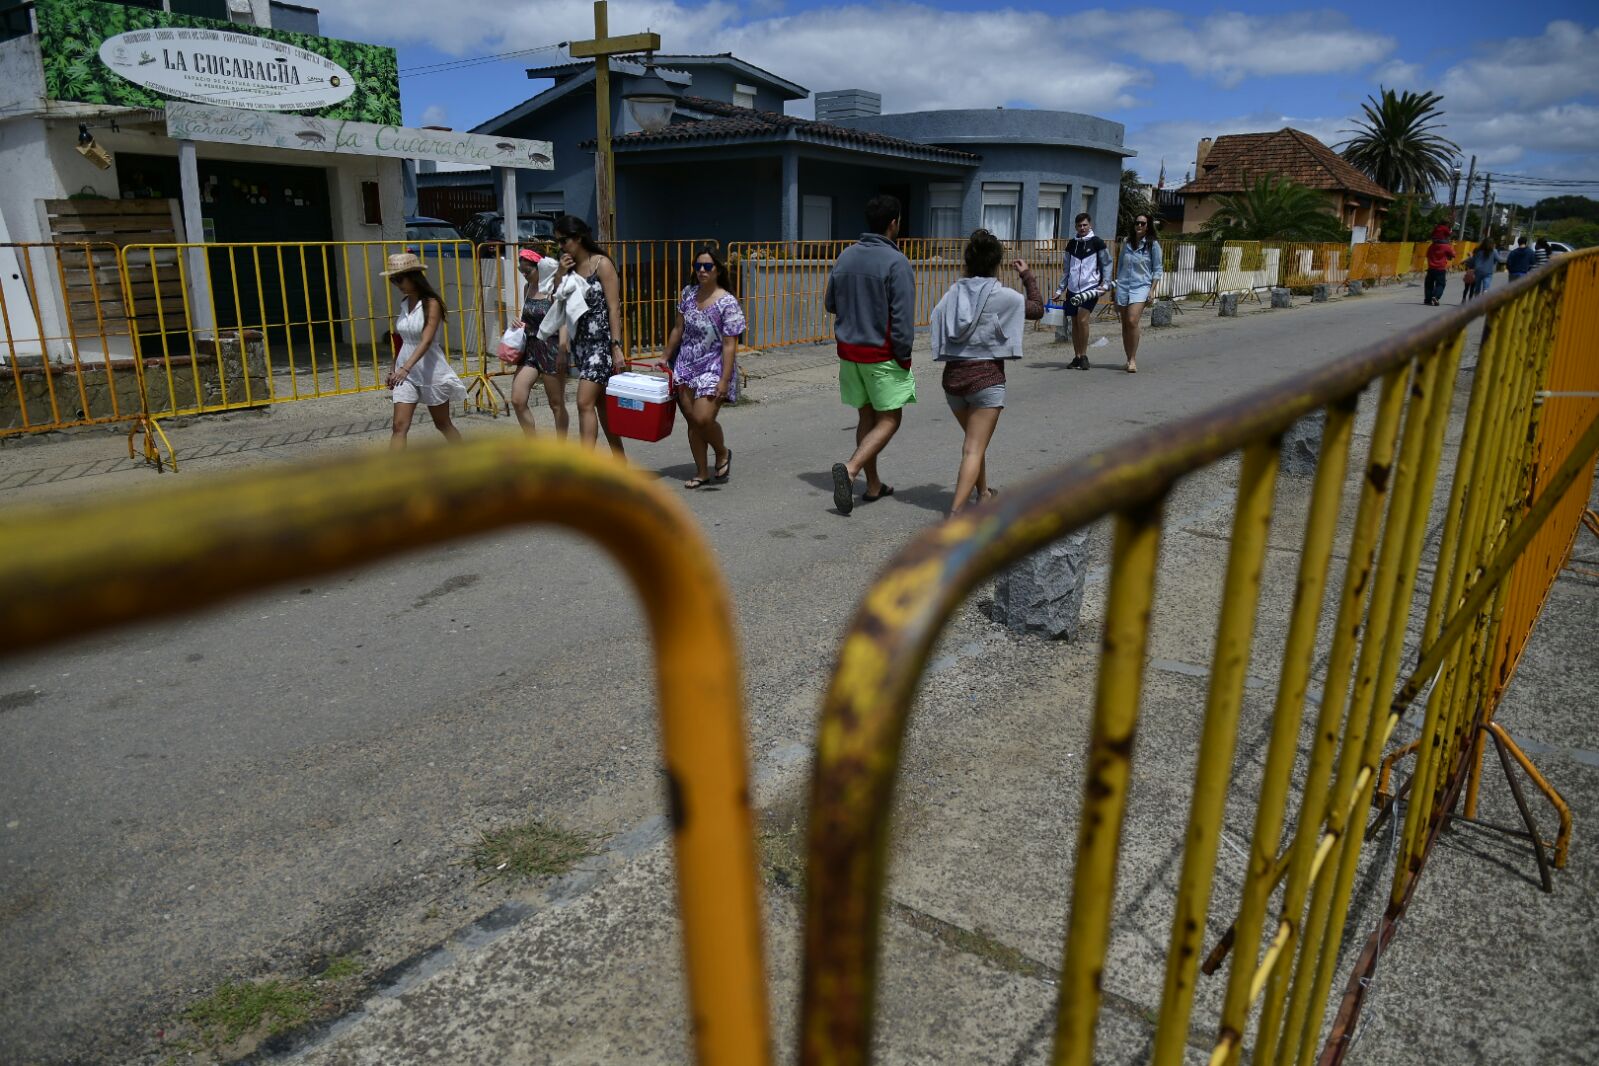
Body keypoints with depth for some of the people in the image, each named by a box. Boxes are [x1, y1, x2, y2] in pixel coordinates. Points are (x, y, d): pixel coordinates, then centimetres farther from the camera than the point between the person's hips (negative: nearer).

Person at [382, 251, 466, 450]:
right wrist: (394, 368, 18)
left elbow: (426, 341, -25)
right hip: (405, 372, 5)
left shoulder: (431, 304, -14)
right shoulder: (404, 303, 6)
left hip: (431, 371, -5)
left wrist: (405, 368, -36)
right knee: (400, 426, -5)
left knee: (442, 424, 10)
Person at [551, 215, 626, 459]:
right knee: (601, 404, 12)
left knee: (585, 403, -15)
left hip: (601, 341, -7)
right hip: (580, 341, 7)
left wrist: (616, 347, -17)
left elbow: (614, 308, -12)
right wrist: (561, 274, -3)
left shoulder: (602, 264, -8)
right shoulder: (569, 267, 11)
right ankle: (620, 462, 22)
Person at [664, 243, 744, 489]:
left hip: (713, 368, -5)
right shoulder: (688, 293, 5)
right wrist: (666, 358, 16)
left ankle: (723, 453, 14)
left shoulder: (728, 303, -13)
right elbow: (678, 329, 14)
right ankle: (701, 472, 19)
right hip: (686, 367, 6)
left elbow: (729, 345, -15)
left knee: (703, 419, -17)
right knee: (692, 422, 7)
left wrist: (724, 380, -20)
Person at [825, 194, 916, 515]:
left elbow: (829, 304, 13)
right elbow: (903, 318, -18)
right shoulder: (896, 262, -15)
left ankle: (873, 485, 22)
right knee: (889, 420, 3)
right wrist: (904, 356, -9)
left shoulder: (845, 256, 5)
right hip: (882, 355, -7)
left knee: (866, 416, 15)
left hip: (848, 351, 7)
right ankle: (850, 469, -16)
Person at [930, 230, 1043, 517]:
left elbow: (934, 330, -2)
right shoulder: (1004, 296, -6)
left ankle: (983, 493, 43)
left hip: (953, 375, 5)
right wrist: (1027, 276, 20)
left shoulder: (953, 294, 1)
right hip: (987, 377, -5)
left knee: (974, 442, 25)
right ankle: (955, 514, -17)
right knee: (974, 450, -6)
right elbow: (1038, 309, 10)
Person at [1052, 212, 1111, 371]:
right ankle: (1077, 357, 14)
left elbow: (1107, 263, 4)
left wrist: (1105, 282, -7)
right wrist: (1059, 290, 14)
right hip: (1073, 288, 5)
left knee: (1082, 319, -19)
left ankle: (1084, 356, -9)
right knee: (1074, 322, 6)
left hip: (1090, 287, -5)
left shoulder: (1097, 242, -1)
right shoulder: (1071, 244, 12)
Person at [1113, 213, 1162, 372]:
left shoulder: (1153, 245, 1)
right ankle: (1129, 359, 14)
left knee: (1132, 321, -20)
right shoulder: (1126, 243, 12)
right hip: (1123, 286, 4)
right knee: (1125, 325, 5)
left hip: (1141, 286, -4)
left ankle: (1133, 360, -14)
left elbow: (1157, 270, 2)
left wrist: (1152, 290, -7)